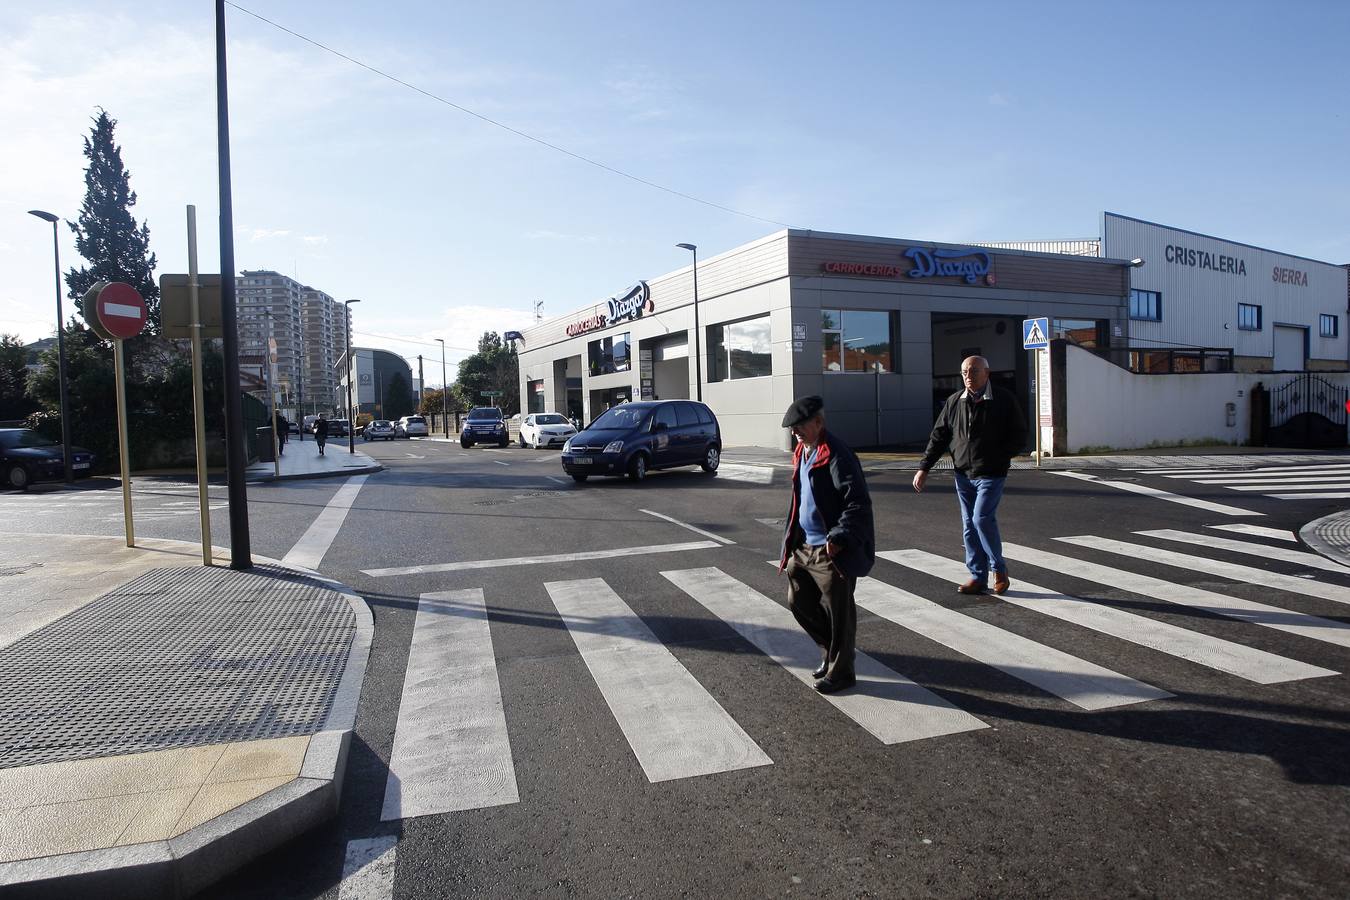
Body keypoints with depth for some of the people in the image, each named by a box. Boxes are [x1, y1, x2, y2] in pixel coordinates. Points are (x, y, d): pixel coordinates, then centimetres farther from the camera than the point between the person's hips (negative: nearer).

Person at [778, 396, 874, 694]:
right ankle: (830, 650, 35)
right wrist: (791, 540, 20)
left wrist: (839, 538, -31)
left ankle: (840, 672, 18)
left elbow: (859, 504, -22)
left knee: (838, 612, 3)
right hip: (804, 546, 10)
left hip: (832, 550, -9)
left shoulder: (836, 456, -18)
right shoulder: (802, 453, 11)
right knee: (799, 601, 16)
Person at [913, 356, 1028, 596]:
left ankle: (999, 568, 8)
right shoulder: (954, 402, 7)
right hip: (963, 474, 4)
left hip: (991, 475, -4)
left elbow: (1019, 437, 0)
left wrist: (998, 457, -12)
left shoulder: (1004, 400, -3)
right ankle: (978, 577, 17)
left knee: (982, 518, -15)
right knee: (969, 526, 7)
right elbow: (938, 436, 9)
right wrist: (924, 468, 4)